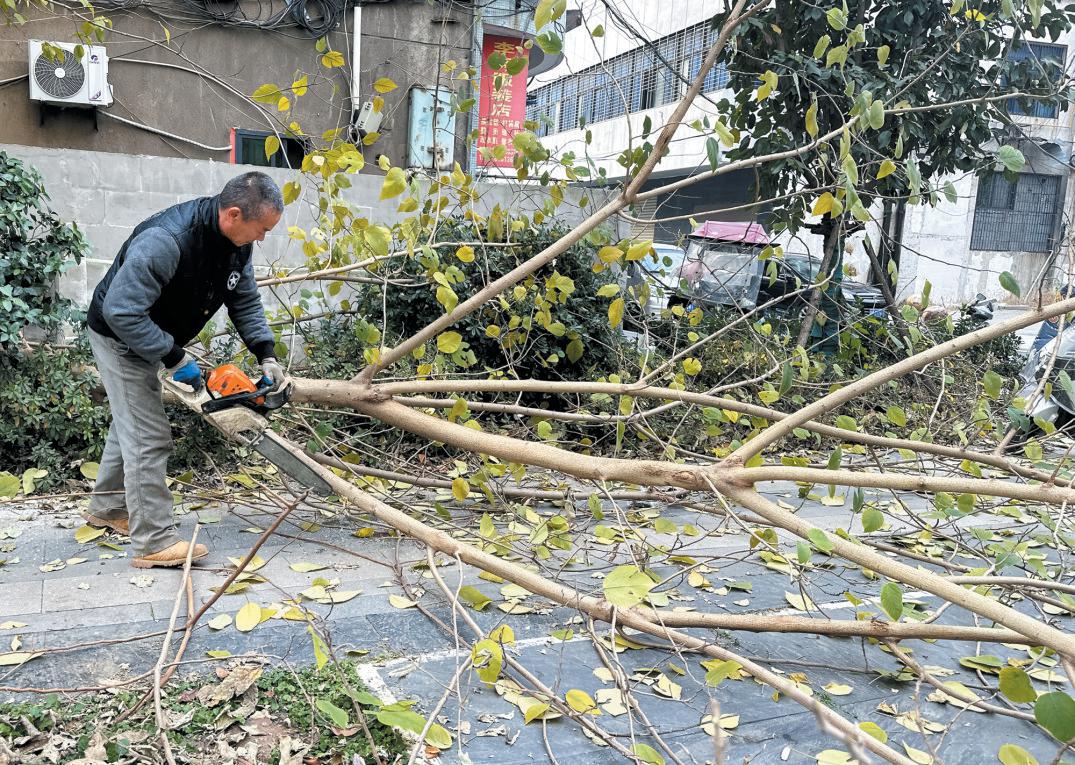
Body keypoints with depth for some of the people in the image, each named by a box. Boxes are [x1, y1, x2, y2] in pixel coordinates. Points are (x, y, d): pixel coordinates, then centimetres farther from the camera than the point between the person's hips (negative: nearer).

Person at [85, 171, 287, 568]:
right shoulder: (166, 240, -38)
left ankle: (107, 508, 41)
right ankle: (154, 542, -4)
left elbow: (245, 301, -1)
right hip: (119, 338, -9)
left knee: (133, 422, 22)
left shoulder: (236, 242, -11)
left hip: (150, 337, 9)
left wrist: (267, 355, -12)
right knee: (150, 436, -11)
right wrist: (174, 358, -30)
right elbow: (122, 312, -36)